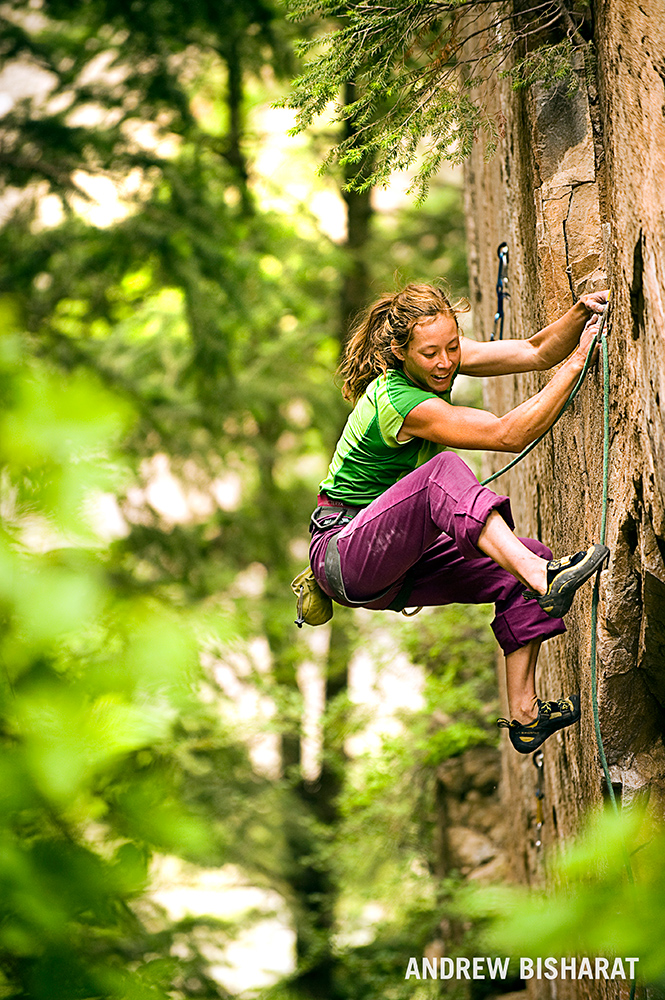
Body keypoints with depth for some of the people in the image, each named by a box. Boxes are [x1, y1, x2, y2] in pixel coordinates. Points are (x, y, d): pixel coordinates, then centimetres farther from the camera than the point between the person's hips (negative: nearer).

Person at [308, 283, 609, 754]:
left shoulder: (438, 357, 0)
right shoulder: (395, 400, -25)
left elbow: (535, 352, -2)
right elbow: (508, 435, -28)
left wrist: (580, 313, -21)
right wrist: (577, 362, -30)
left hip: (401, 560, 9)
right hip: (345, 555, -9)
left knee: (528, 558, -10)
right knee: (442, 469, -34)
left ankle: (525, 715, -14)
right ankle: (542, 578, -52)